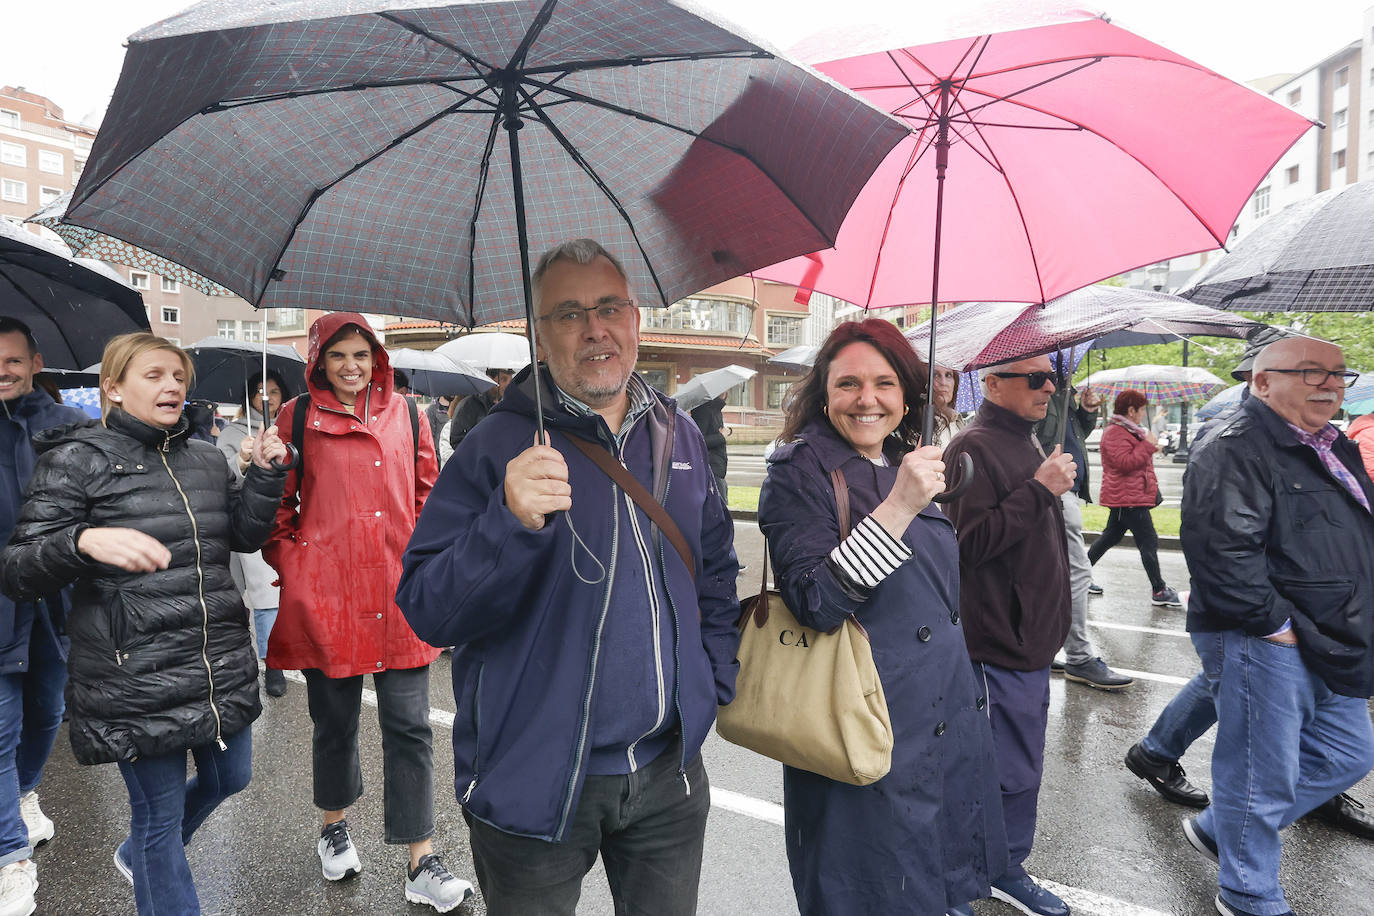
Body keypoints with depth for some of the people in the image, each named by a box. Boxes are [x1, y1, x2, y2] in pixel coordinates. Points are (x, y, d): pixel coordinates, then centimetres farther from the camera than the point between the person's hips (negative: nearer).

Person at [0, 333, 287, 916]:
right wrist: (85, 541, -32)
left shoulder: (205, 458, 10)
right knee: (159, 812, 7)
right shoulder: (76, 459, -7)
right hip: (135, 681, -6)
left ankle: (137, 855, 49)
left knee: (228, 778, 21)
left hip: (223, 666, 6)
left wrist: (264, 474, -4)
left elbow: (245, 535, 10)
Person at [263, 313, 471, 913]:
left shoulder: (404, 413, 8)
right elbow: (277, 502, 8)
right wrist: (290, 565, -1)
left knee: (409, 725, 3)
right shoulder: (297, 417, 3)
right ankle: (335, 826, 42)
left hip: (398, 592, 1)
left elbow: (428, 494, 12)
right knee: (334, 719, 15)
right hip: (325, 593, -1)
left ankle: (422, 864, 14)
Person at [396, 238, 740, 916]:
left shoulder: (680, 437, 3)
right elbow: (426, 611, -17)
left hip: (669, 771, 5)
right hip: (535, 783, -4)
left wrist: (718, 680, 7)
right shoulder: (497, 447, -12)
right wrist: (510, 524, -33)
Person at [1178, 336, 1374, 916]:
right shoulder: (1239, 449, -18)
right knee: (1262, 776, 3)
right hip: (1261, 644, -10)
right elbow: (1220, 547, -28)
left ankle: (1217, 830, 34)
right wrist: (1273, 623, -21)